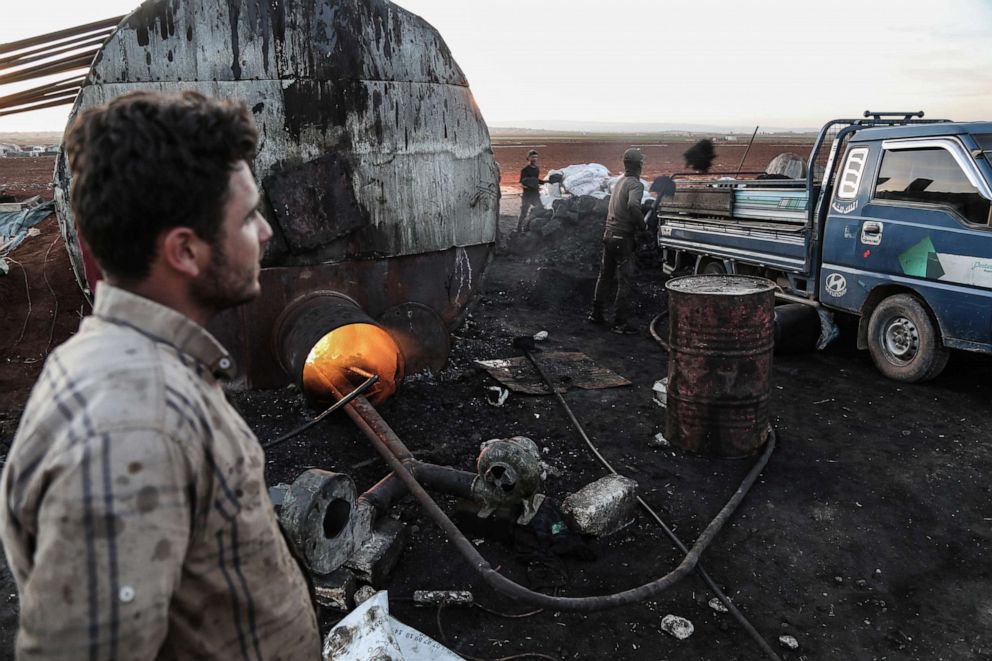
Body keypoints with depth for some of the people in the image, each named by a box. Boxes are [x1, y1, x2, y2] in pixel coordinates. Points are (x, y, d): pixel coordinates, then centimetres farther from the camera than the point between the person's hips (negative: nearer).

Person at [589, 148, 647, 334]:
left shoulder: (619, 182, 12)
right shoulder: (635, 184, -13)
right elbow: (633, 205, -32)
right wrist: (642, 225, -18)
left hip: (609, 234, 8)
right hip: (623, 237, -8)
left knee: (605, 276, 19)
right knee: (625, 281, -2)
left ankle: (596, 313, 29)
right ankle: (620, 322, -1)